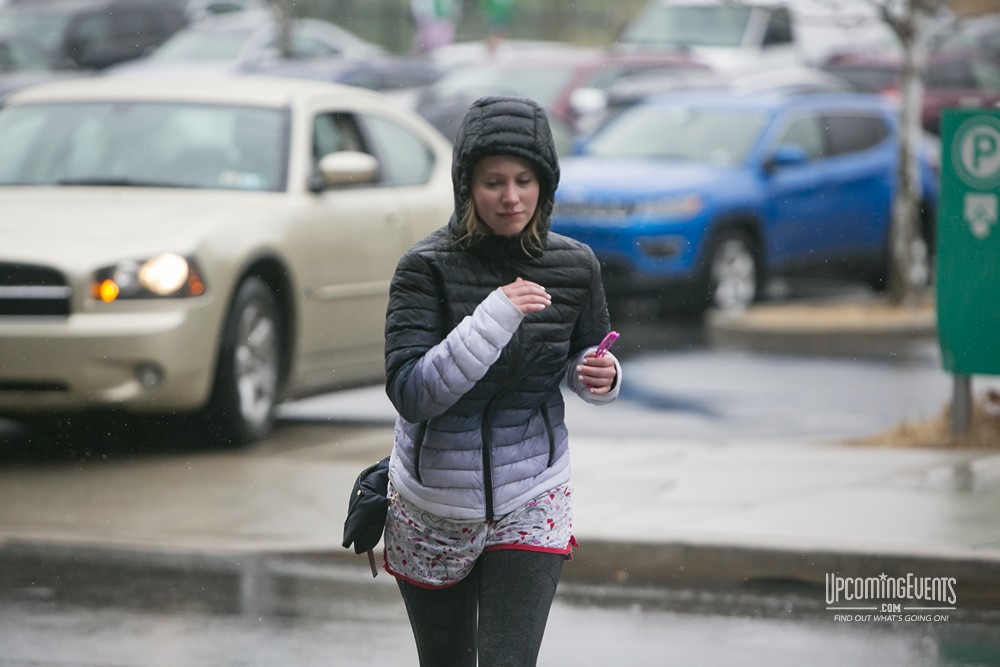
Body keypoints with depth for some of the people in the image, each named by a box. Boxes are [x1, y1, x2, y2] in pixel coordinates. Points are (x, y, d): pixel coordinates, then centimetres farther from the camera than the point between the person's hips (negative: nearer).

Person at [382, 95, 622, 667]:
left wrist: (599, 377, -11)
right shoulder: (428, 268, -15)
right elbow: (409, 393, -24)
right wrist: (494, 318, -33)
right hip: (434, 506, -1)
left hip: (532, 505, 1)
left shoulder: (574, 266, -5)